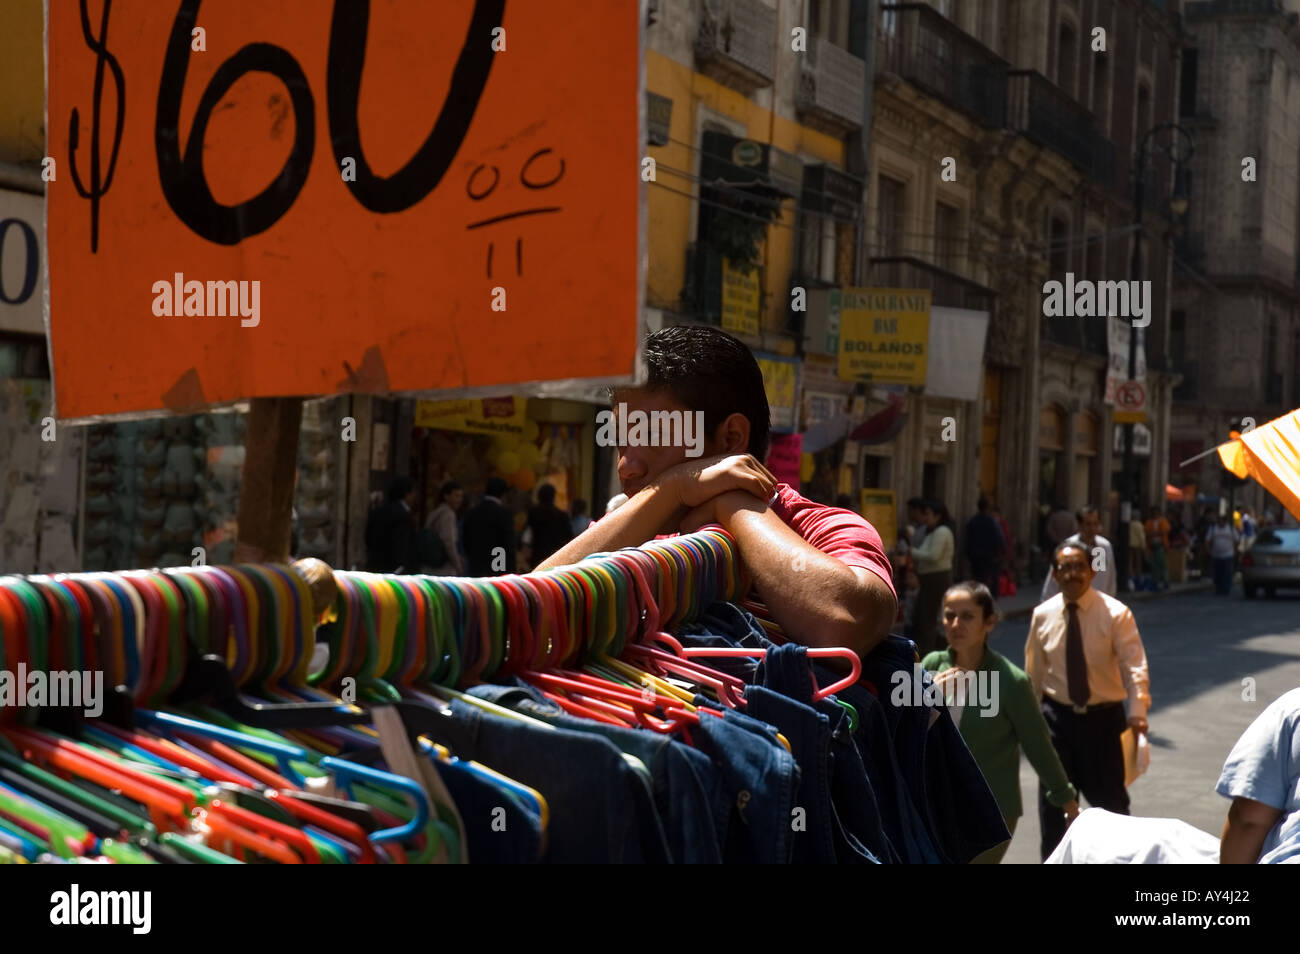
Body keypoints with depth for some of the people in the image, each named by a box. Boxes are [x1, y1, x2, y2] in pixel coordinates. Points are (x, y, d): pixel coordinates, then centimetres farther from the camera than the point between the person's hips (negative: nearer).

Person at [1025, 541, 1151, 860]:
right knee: (1053, 801, 10)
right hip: (1057, 716, 2)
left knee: (1110, 798, 10)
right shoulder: (1043, 615, -2)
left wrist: (1138, 711, -34)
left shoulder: (1115, 614, -12)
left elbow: (1134, 666, -19)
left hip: (1103, 717, -2)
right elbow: (1034, 672, 6)